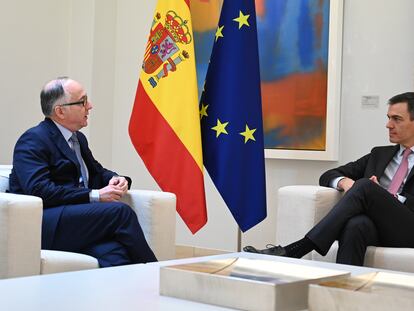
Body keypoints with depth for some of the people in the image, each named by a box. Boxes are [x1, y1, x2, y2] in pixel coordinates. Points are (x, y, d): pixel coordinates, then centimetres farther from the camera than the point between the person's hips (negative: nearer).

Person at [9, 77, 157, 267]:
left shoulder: (78, 138, 22)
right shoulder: (32, 141, -5)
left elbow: (96, 171, 31)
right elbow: (39, 191, -17)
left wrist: (115, 180, 5)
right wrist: (94, 196, -16)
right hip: (43, 222, -6)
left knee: (115, 255, -27)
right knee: (121, 211, -23)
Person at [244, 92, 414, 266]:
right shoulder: (379, 154, 26)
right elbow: (327, 176, 21)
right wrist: (343, 181, -4)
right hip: (374, 224, 3)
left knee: (365, 186, -31)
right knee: (355, 224, -36)